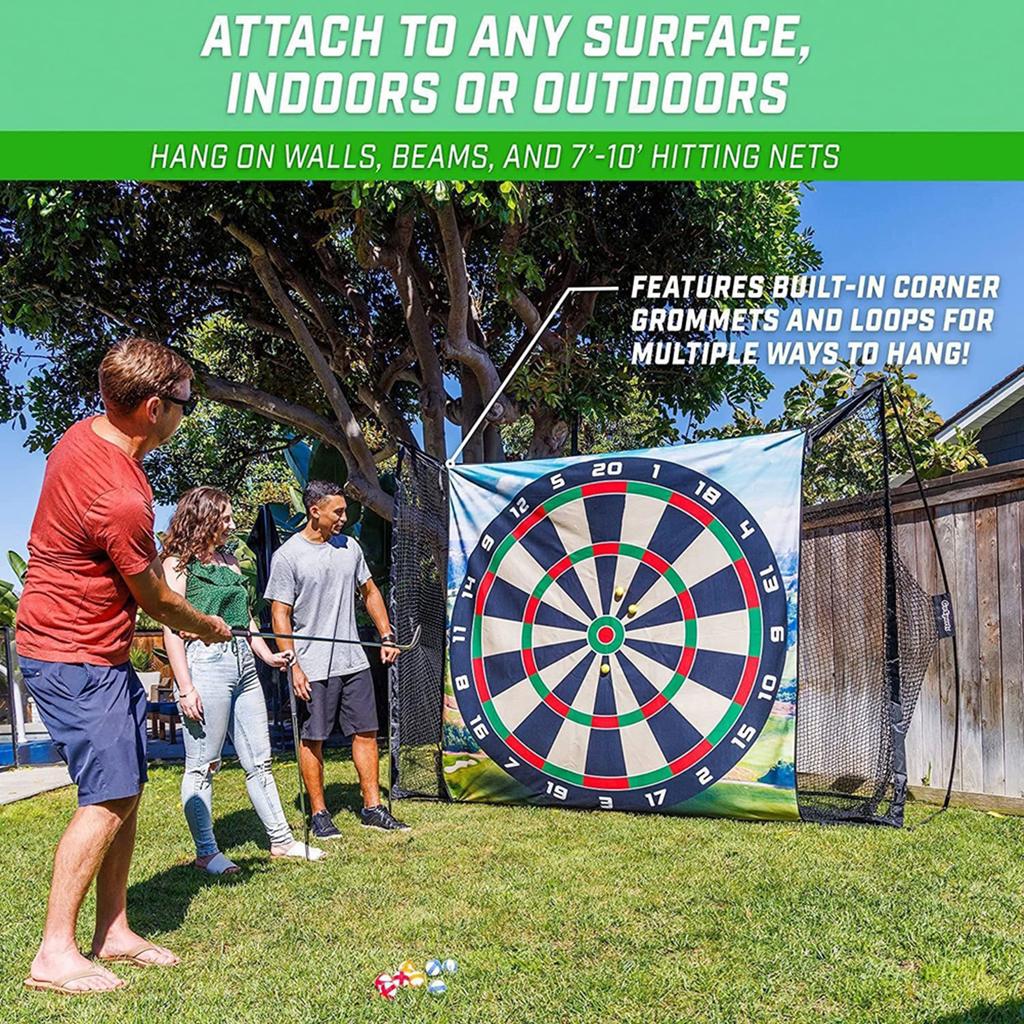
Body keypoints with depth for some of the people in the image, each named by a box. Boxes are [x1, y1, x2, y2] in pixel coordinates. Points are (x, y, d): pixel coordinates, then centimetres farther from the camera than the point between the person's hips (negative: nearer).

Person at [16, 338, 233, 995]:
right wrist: (208, 627, 6)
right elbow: (155, 601, -12)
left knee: (127, 791, 12)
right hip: (75, 658, -10)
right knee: (108, 798, -7)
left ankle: (115, 931, 22)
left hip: (100, 654, 10)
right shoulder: (121, 499, -28)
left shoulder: (86, 434, 1)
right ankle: (55, 954, 4)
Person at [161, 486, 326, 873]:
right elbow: (172, 628, -10)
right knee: (202, 765, 2)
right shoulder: (178, 563, -4)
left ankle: (281, 840, 20)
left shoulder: (229, 559, 17)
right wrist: (186, 687, -16)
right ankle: (206, 852, 12)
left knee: (259, 760, 12)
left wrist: (268, 655, 7)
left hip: (243, 664, 8)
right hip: (204, 662, -8)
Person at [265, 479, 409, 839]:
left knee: (366, 732, 7)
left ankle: (373, 808, 17)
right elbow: (280, 615, -8)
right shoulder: (287, 556, -8)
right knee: (312, 740, 4)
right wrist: (293, 666, -14)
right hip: (313, 668, -5)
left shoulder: (349, 547, 9)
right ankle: (319, 813, 17)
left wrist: (386, 636, 14)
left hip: (354, 661, 5)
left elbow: (370, 592, 20)